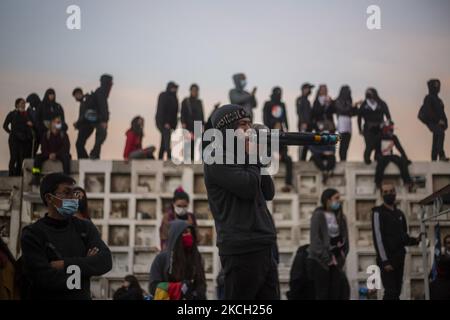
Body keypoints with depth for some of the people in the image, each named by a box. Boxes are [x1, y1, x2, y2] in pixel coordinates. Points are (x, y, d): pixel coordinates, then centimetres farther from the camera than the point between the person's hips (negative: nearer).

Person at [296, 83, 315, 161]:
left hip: (308, 124, 9)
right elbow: (299, 112, -15)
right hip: (303, 124, -9)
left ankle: (303, 159, 9)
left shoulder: (306, 100, 22)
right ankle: (301, 159, -13)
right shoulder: (300, 99, -6)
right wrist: (303, 122, -22)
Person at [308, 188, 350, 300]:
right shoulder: (318, 215, -5)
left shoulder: (341, 217, 13)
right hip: (320, 261, -5)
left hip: (335, 262, 5)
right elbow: (315, 239, -12)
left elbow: (345, 240, 12)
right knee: (322, 294, -5)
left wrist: (341, 259, 1)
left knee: (336, 293, 1)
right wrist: (326, 259, -14)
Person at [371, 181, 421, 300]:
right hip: (386, 259, -7)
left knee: (396, 293, 7)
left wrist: (416, 240, 0)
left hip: (399, 259, 7)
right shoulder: (378, 213, -5)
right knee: (390, 292, -13)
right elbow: (378, 238, -13)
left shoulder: (399, 214, 15)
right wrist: (385, 261, -19)